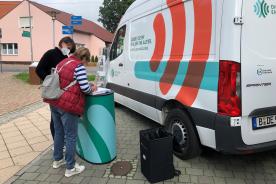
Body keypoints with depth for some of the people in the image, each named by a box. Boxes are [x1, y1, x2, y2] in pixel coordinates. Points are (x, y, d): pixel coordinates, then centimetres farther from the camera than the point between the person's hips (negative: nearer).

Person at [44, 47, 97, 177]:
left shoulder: (62, 63, 17)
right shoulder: (79, 67, -10)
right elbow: (85, 88, -16)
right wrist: (92, 89, 6)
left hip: (54, 103, 9)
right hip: (68, 105, -9)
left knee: (59, 132, 22)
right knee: (71, 136, 3)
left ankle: (57, 160, 37)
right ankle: (70, 168, 14)